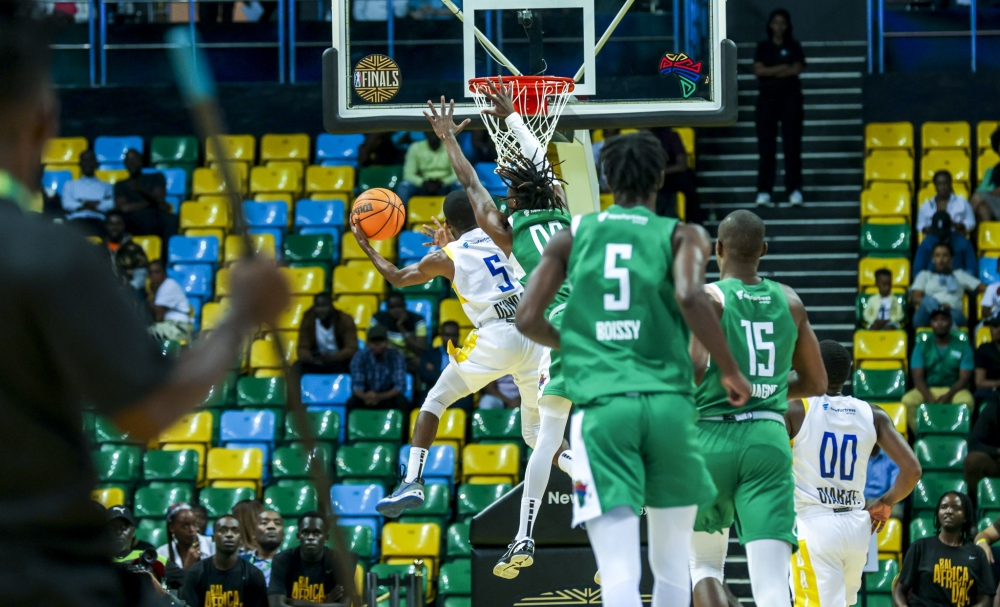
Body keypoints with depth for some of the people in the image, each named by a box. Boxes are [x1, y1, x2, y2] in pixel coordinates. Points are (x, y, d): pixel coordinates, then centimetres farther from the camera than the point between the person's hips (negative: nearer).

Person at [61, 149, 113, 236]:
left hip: (98, 221, 0)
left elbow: (110, 205, 6)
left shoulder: (106, 186, 26)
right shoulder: (70, 185, 26)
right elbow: (67, 205, 7)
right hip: (78, 219, 0)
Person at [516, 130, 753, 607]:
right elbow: (690, 297, -13)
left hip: (601, 406, 0)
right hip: (668, 402, 0)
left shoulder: (573, 234, 13)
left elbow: (528, 319, 8)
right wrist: (731, 371, -1)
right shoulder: (682, 236, 8)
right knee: (671, 563, 18)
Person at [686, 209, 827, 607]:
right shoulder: (789, 302, 11)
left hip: (711, 439, -2)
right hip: (770, 439, 2)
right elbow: (816, 383, 18)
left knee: (705, 566, 18)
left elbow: (693, 368, -17)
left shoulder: (708, 297, -3)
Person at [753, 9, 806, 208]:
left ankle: (795, 190, -8)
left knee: (792, 142, -6)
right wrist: (782, 68, -9)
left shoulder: (794, 47, 8)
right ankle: (763, 191, -4)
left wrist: (771, 72, -6)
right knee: (766, 144, -3)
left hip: (790, 97, -1)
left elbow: (796, 69, -5)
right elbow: (758, 70, -3)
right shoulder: (763, 47, 10)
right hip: (767, 97, 1)